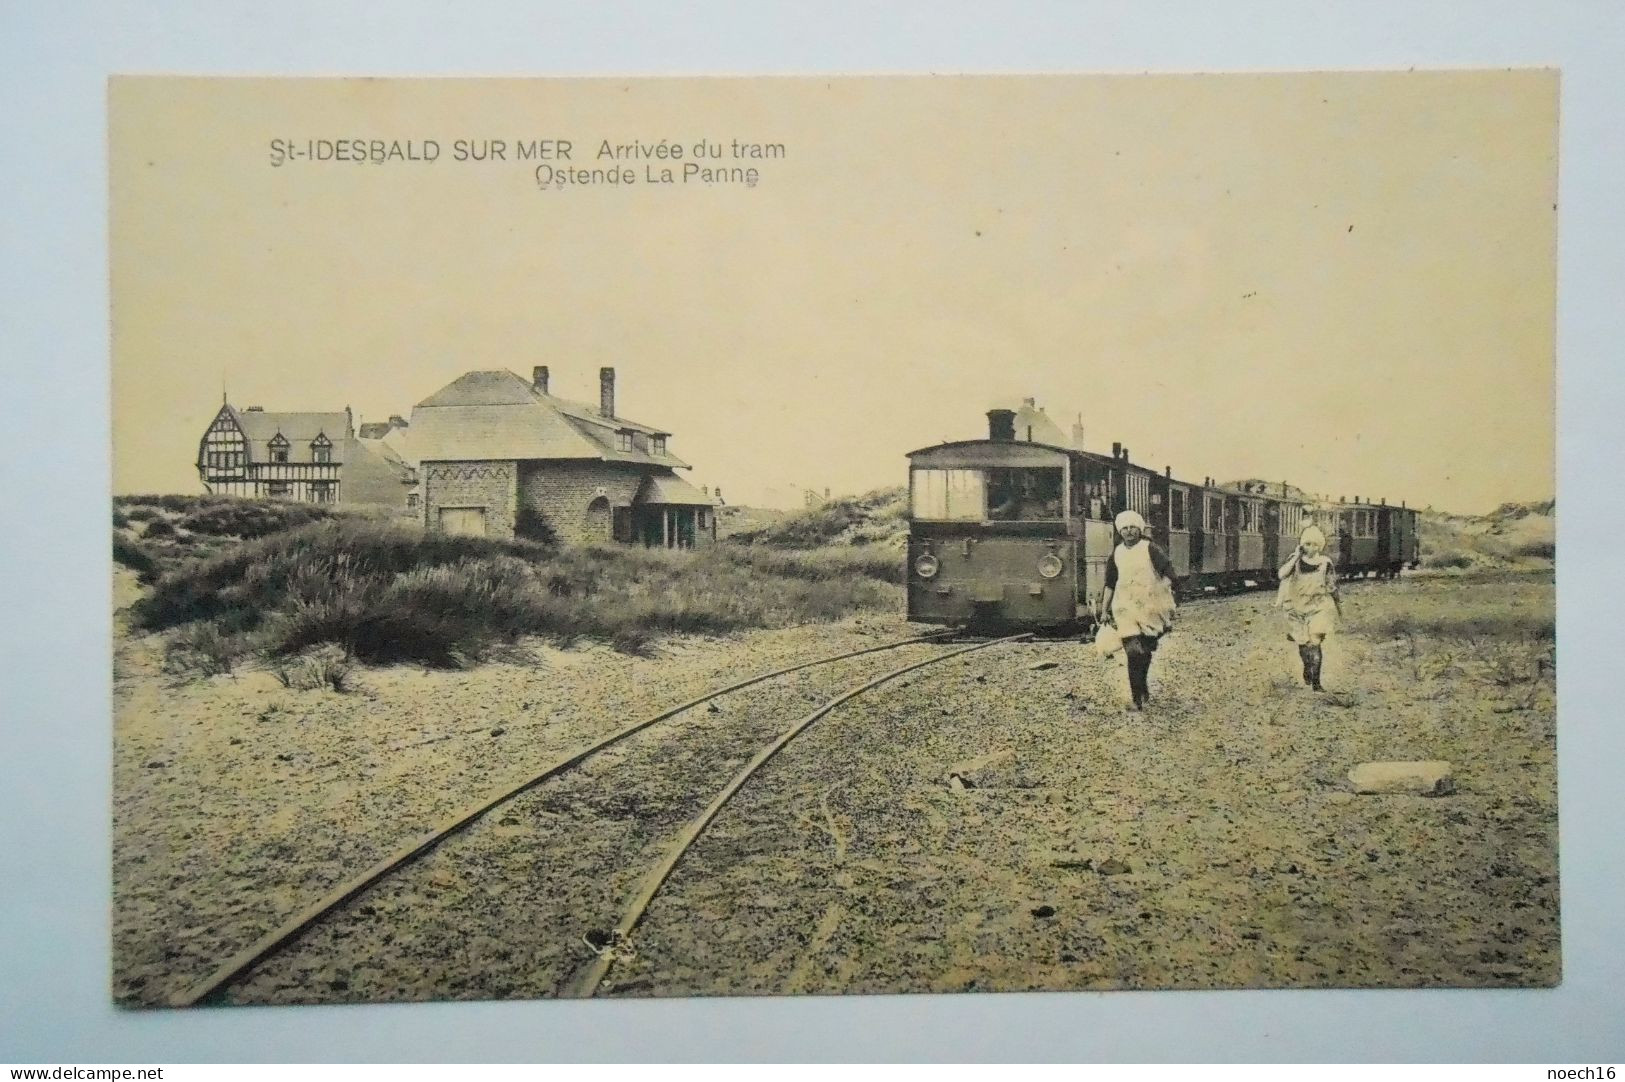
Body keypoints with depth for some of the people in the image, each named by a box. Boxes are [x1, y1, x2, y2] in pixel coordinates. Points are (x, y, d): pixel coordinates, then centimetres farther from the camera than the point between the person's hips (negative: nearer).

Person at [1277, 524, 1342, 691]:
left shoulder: (1325, 563, -2)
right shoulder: (1296, 560, -1)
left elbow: (1332, 587, 8)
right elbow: (1282, 574, -17)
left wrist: (1338, 605, 15)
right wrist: (1296, 557, -18)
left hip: (1319, 607, -2)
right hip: (1298, 607, 2)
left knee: (1315, 641, -15)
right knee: (1302, 642, 11)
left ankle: (1316, 680, -12)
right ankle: (1307, 668, 41)